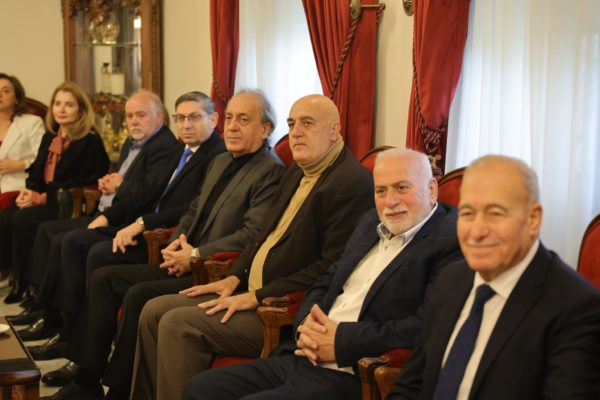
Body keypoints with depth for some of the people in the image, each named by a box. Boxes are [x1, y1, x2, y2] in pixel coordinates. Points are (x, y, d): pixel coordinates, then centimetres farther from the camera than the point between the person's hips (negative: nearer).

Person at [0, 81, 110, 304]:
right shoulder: (49, 138, 20)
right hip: (40, 200, 7)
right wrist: (27, 191, -2)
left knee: (23, 219, -31)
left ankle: (25, 282, -17)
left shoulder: (91, 142, -6)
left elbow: (83, 183, -14)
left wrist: (41, 197, -18)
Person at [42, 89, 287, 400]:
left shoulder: (271, 172, -12)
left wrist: (195, 256, -17)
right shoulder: (220, 162, 18)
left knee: (138, 295, -26)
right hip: (186, 265, 10)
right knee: (102, 278, 0)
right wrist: (176, 245, 3)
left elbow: (253, 235, -21)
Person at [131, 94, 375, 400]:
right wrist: (235, 277, 7)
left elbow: (333, 267, -22)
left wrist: (258, 296, -19)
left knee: (178, 324, -21)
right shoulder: (296, 174, 15)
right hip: (249, 291, 10)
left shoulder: (353, 183, -16)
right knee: (154, 312, 3)